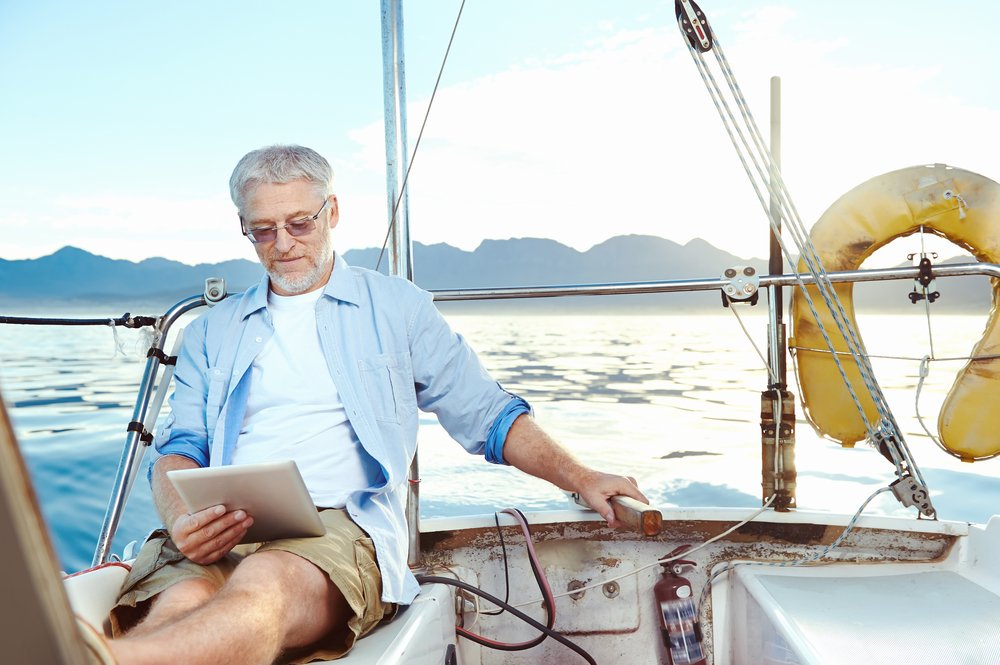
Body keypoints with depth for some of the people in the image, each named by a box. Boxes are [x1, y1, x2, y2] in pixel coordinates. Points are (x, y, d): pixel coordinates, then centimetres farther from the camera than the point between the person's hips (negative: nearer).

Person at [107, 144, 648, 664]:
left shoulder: (396, 308, 16)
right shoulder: (213, 331, 23)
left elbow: (486, 416, 15)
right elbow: (180, 446, 14)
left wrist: (581, 479, 4)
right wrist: (181, 519, -10)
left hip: (343, 522, -2)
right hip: (222, 531, 3)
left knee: (266, 583, -39)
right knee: (181, 607, -37)